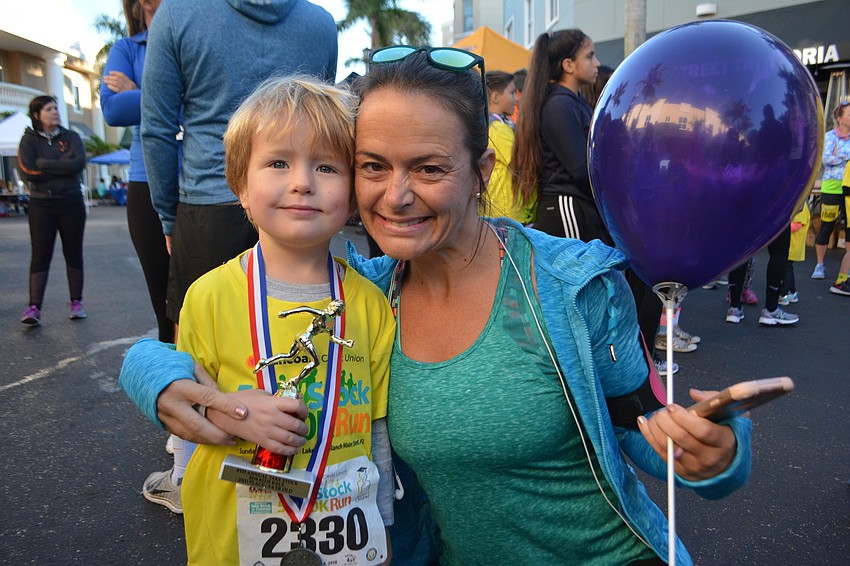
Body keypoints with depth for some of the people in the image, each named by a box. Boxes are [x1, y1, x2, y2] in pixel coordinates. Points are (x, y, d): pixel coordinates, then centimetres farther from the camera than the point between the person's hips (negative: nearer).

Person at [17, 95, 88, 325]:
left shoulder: (70, 137, 6)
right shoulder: (29, 140, 3)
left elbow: (79, 163, -13)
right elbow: (27, 172, -12)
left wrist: (44, 164, -12)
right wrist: (63, 167, -10)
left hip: (71, 204, 1)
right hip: (41, 205, -1)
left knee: (73, 253, 6)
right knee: (40, 256, -5)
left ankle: (76, 303, 14)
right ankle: (34, 308, -8)